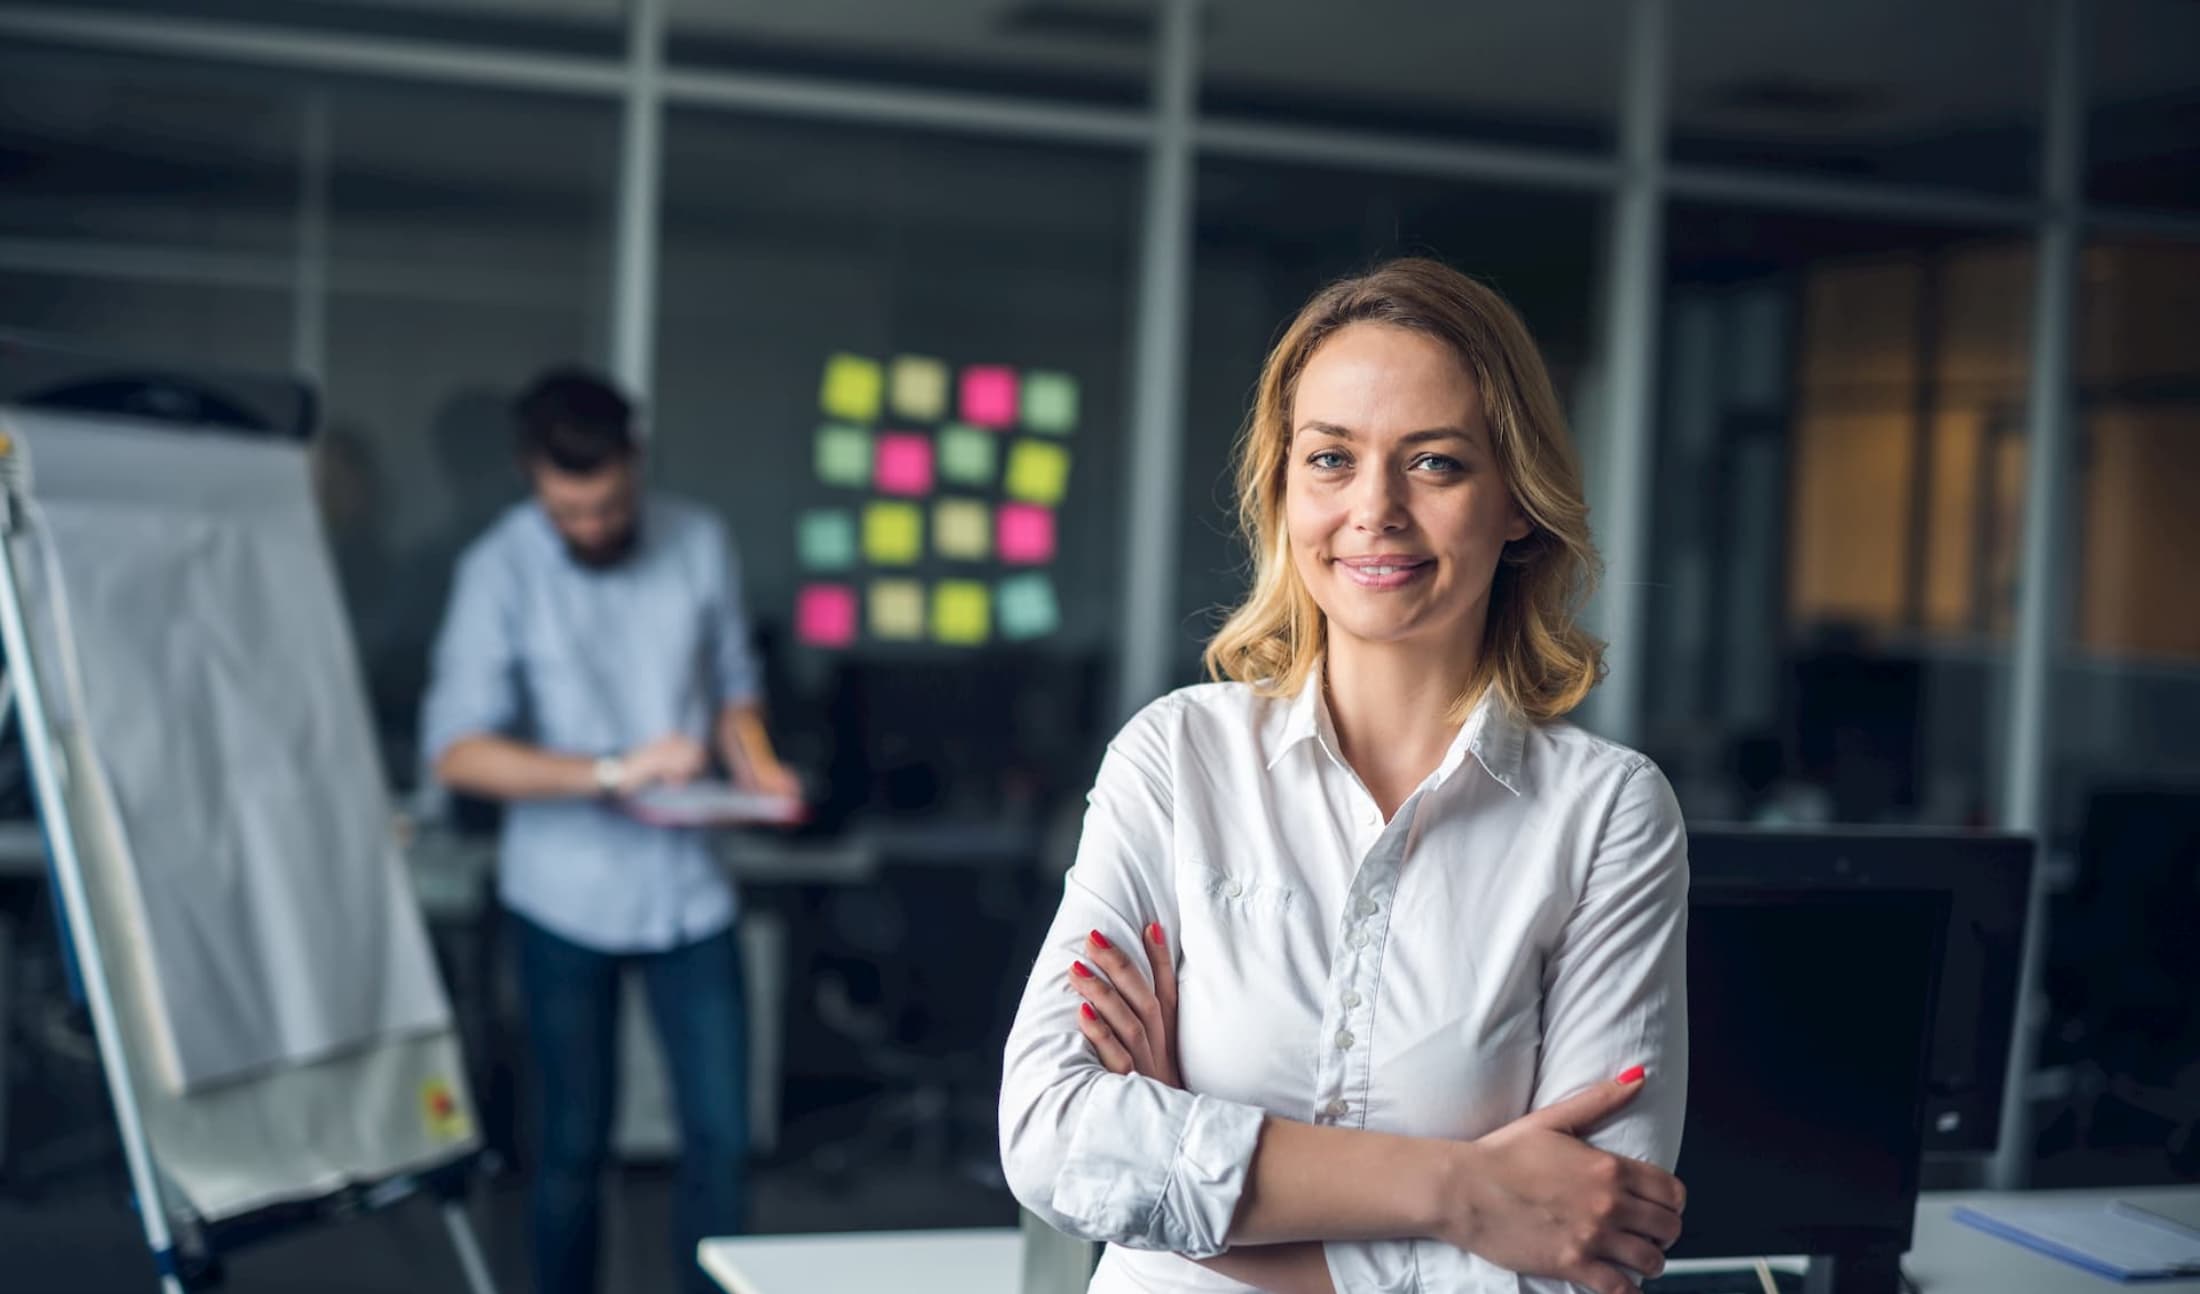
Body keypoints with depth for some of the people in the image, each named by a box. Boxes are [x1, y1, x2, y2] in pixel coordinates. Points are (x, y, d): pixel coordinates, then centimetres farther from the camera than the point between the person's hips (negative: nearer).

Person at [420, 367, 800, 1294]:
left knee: (720, 1135, 2)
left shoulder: (698, 544, 1)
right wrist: (614, 772, -26)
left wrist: (756, 767, -8)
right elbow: (455, 749, -19)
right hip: (565, 895, -2)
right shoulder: (502, 571, -9)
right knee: (575, 1142, 8)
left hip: (686, 887, 3)